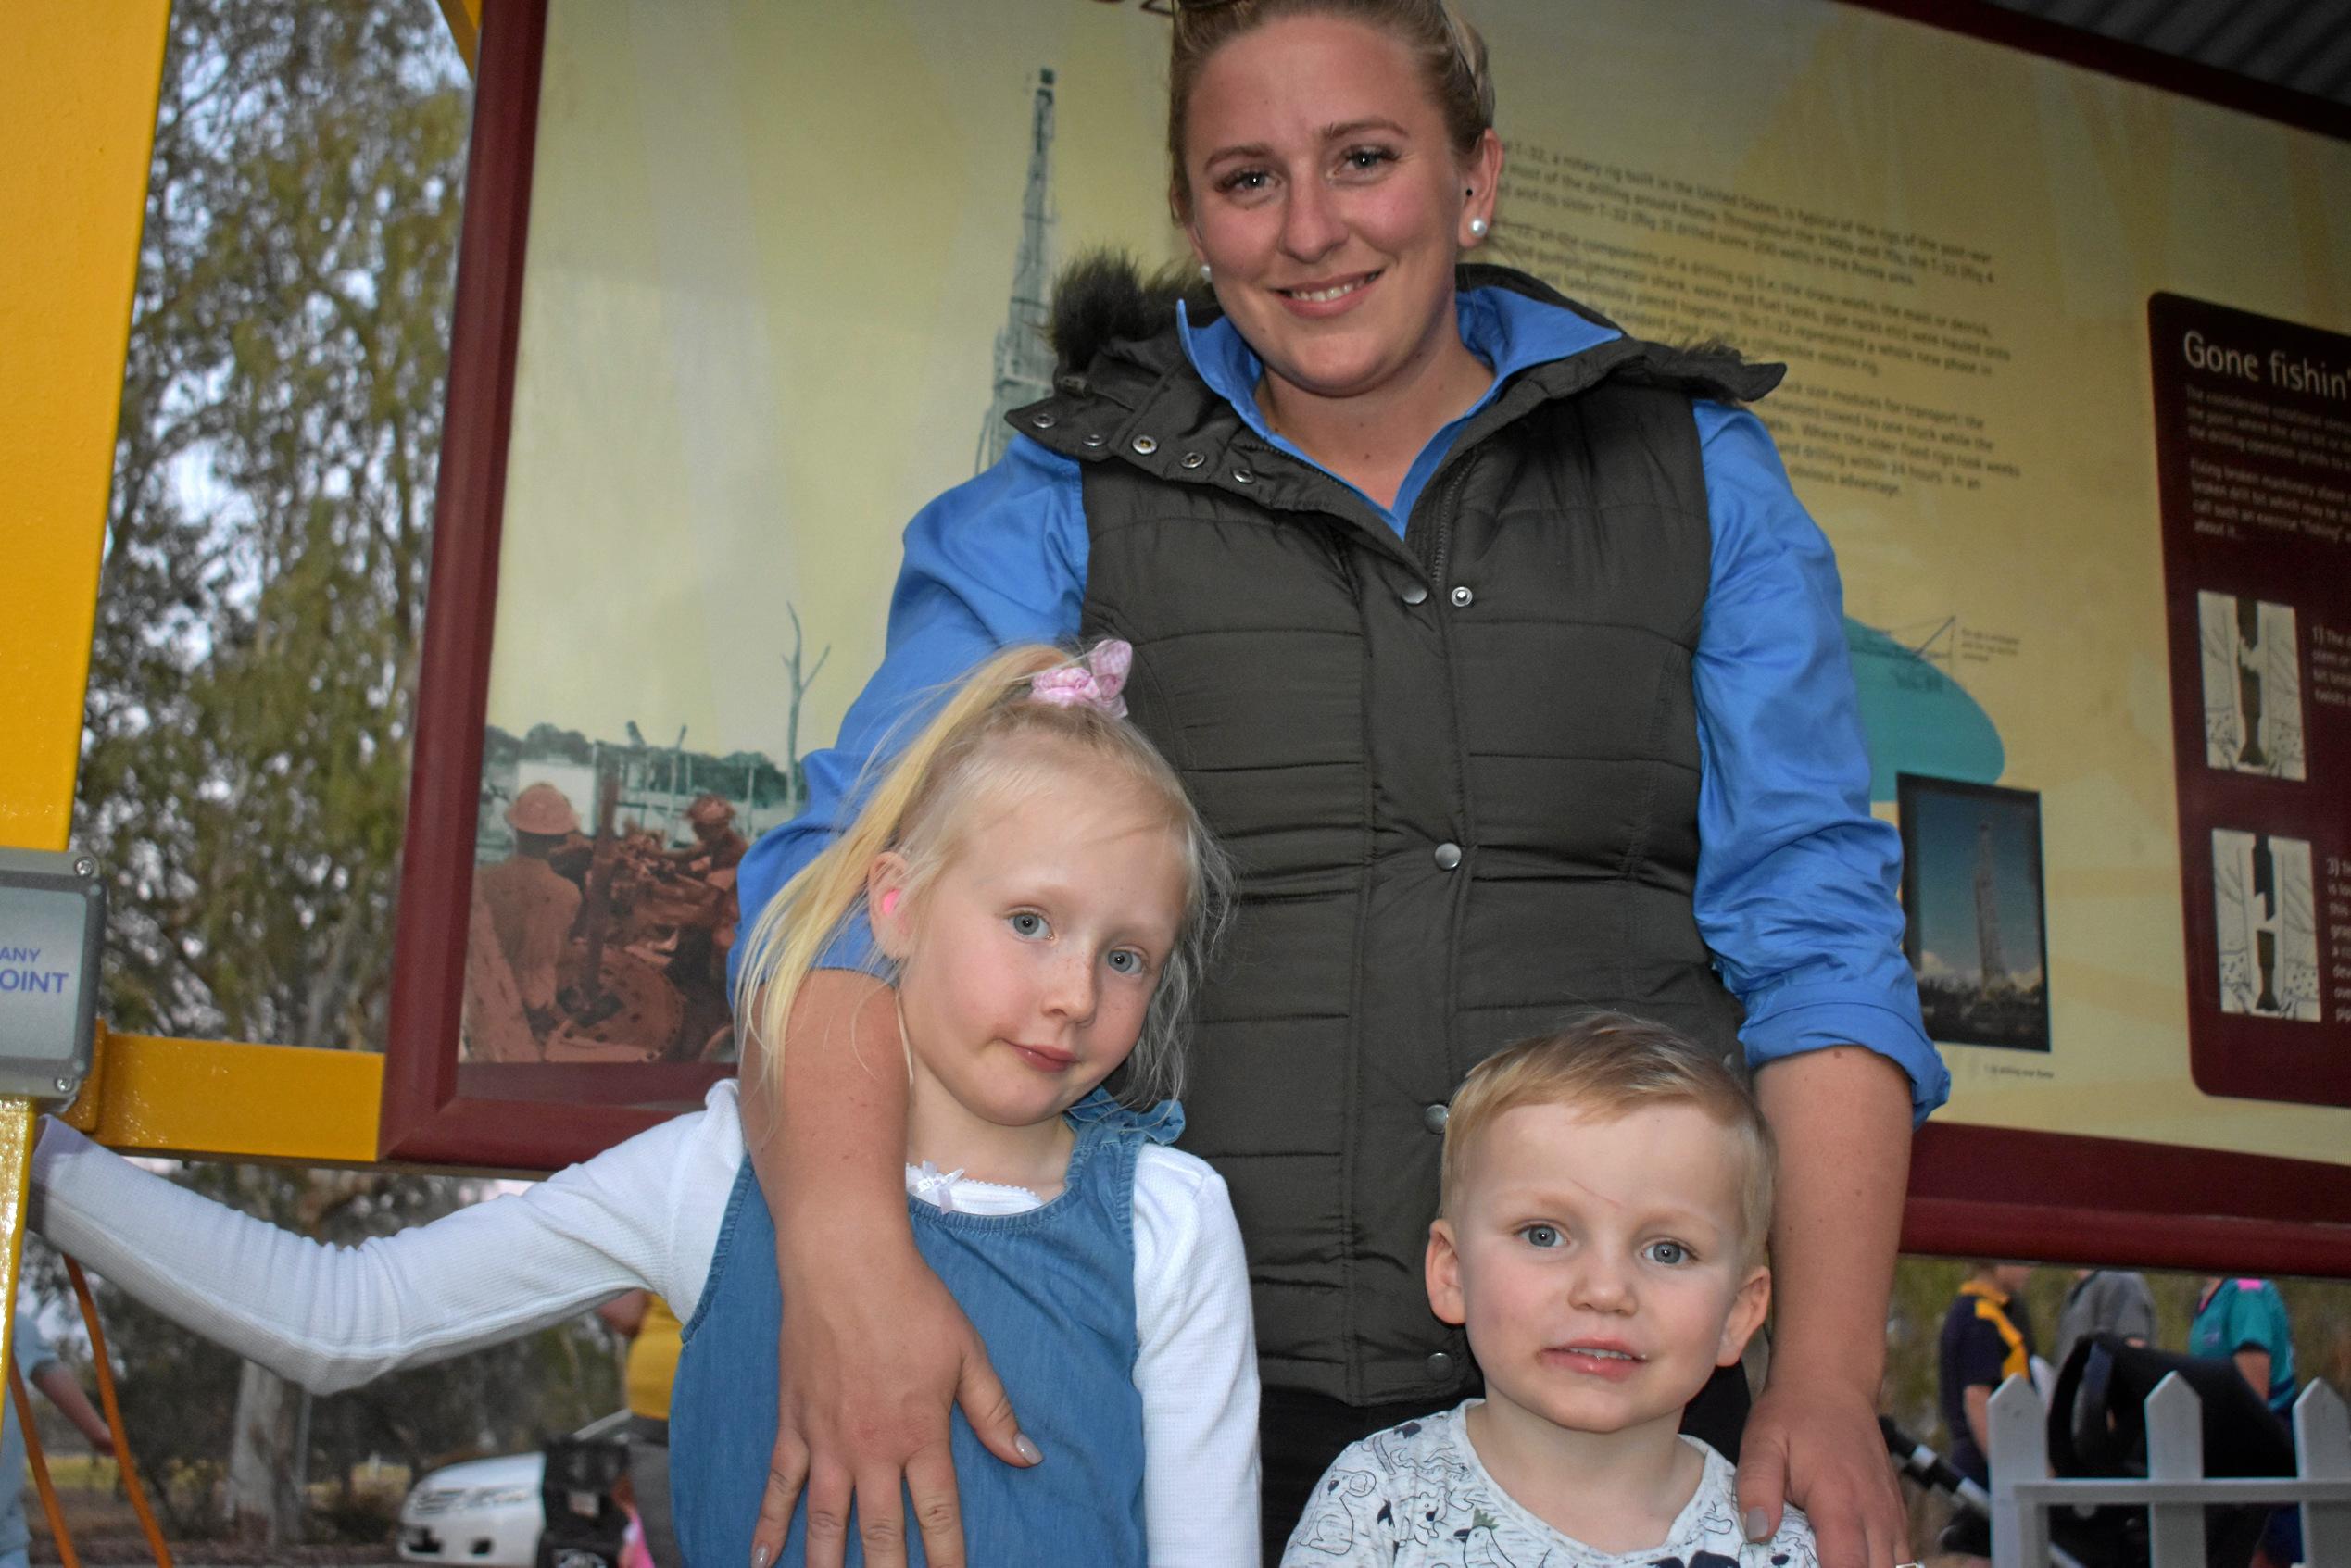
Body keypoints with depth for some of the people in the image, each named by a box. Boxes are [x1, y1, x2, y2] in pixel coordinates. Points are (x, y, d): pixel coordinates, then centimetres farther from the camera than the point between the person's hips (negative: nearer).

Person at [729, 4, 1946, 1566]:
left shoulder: (1693, 474, 7)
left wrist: (1829, 1382, -7)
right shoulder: (1069, 503, 4)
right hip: (1199, 1393, -1)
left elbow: (1814, 932, 3)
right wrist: (846, 1236, -24)